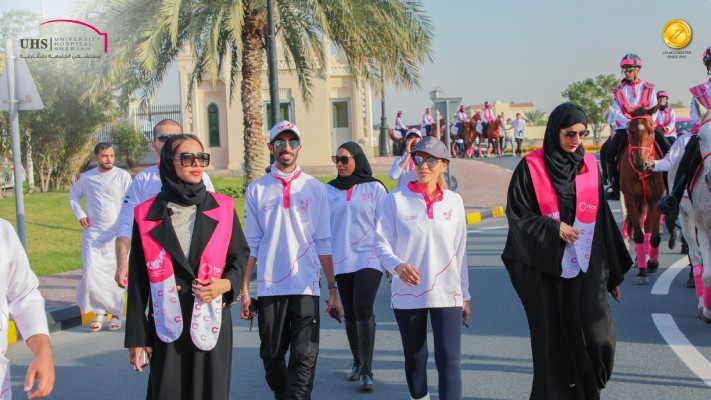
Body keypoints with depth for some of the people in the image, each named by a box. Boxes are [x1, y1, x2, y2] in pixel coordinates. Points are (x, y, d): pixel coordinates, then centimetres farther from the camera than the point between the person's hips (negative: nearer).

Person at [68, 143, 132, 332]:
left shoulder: (123, 176, -5)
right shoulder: (87, 177, 5)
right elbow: (73, 194, 22)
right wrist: (79, 214, 7)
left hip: (116, 235, -2)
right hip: (92, 235, 2)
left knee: (116, 276, 4)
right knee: (91, 275, -5)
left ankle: (116, 314, 17)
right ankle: (98, 312, 11)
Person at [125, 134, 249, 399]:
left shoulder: (222, 208, 4)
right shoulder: (147, 215, 0)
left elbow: (240, 254, 13)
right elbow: (138, 281, 3)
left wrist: (227, 283, -9)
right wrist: (136, 337, 2)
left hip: (211, 324, 1)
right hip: (166, 326, -1)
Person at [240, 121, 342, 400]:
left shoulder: (315, 188, 5)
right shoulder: (257, 189, 5)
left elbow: (323, 241, 6)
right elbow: (252, 243, 5)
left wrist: (332, 288, 3)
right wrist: (244, 289, 0)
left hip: (306, 286, -1)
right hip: (269, 286, 1)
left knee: (305, 356, -8)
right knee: (272, 356, 9)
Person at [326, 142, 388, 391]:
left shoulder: (374, 188, 2)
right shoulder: (329, 191, 10)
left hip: (368, 258, -3)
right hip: (341, 261, 4)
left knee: (363, 309, -16)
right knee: (350, 314, 9)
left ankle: (366, 370, -14)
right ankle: (357, 363, 25)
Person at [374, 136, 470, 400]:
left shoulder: (453, 201, 4)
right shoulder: (396, 200, -3)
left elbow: (460, 251, 9)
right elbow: (381, 241, -4)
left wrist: (465, 295, 12)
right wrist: (397, 265, -24)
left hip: (446, 294, 0)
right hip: (408, 293, 0)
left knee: (449, 360, -9)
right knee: (414, 357, 14)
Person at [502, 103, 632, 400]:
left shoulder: (590, 165, 7)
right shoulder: (531, 167, -3)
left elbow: (603, 218, 10)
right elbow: (516, 212, -2)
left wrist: (614, 272, 11)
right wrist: (552, 228, -16)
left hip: (586, 267, 3)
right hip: (547, 269, -2)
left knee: (599, 337, -6)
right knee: (554, 339, 2)